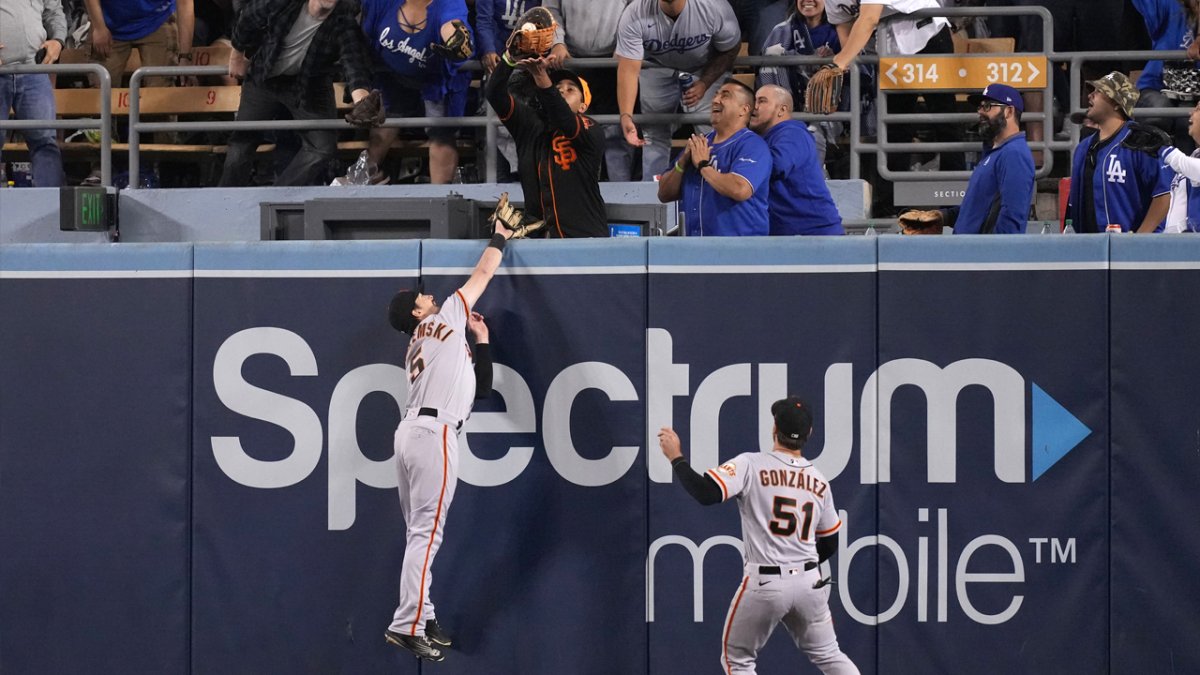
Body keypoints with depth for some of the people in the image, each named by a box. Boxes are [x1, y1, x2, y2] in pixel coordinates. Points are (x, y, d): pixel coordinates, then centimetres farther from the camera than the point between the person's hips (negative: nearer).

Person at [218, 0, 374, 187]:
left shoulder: (344, 21, -29)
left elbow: (354, 60, -43)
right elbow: (248, 18, -8)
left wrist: (362, 103, -62)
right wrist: (238, 54, 9)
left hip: (309, 84, 0)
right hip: (264, 78, 0)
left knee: (323, 146, -11)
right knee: (242, 142, 3)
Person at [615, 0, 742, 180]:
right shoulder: (634, 15, -35)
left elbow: (730, 50, -15)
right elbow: (628, 69, -37)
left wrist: (704, 84, -25)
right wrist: (626, 116, -48)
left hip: (706, 69, -1)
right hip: (657, 67, 1)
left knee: (711, 131, -13)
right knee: (655, 132, 3)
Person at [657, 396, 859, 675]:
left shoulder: (750, 465, -9)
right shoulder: (820, 481, 8)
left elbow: (706, 493, -22)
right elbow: (829, 544, 15)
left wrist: (676, 457, -10)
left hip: (764, 585, -4)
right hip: (809, 583, 4)